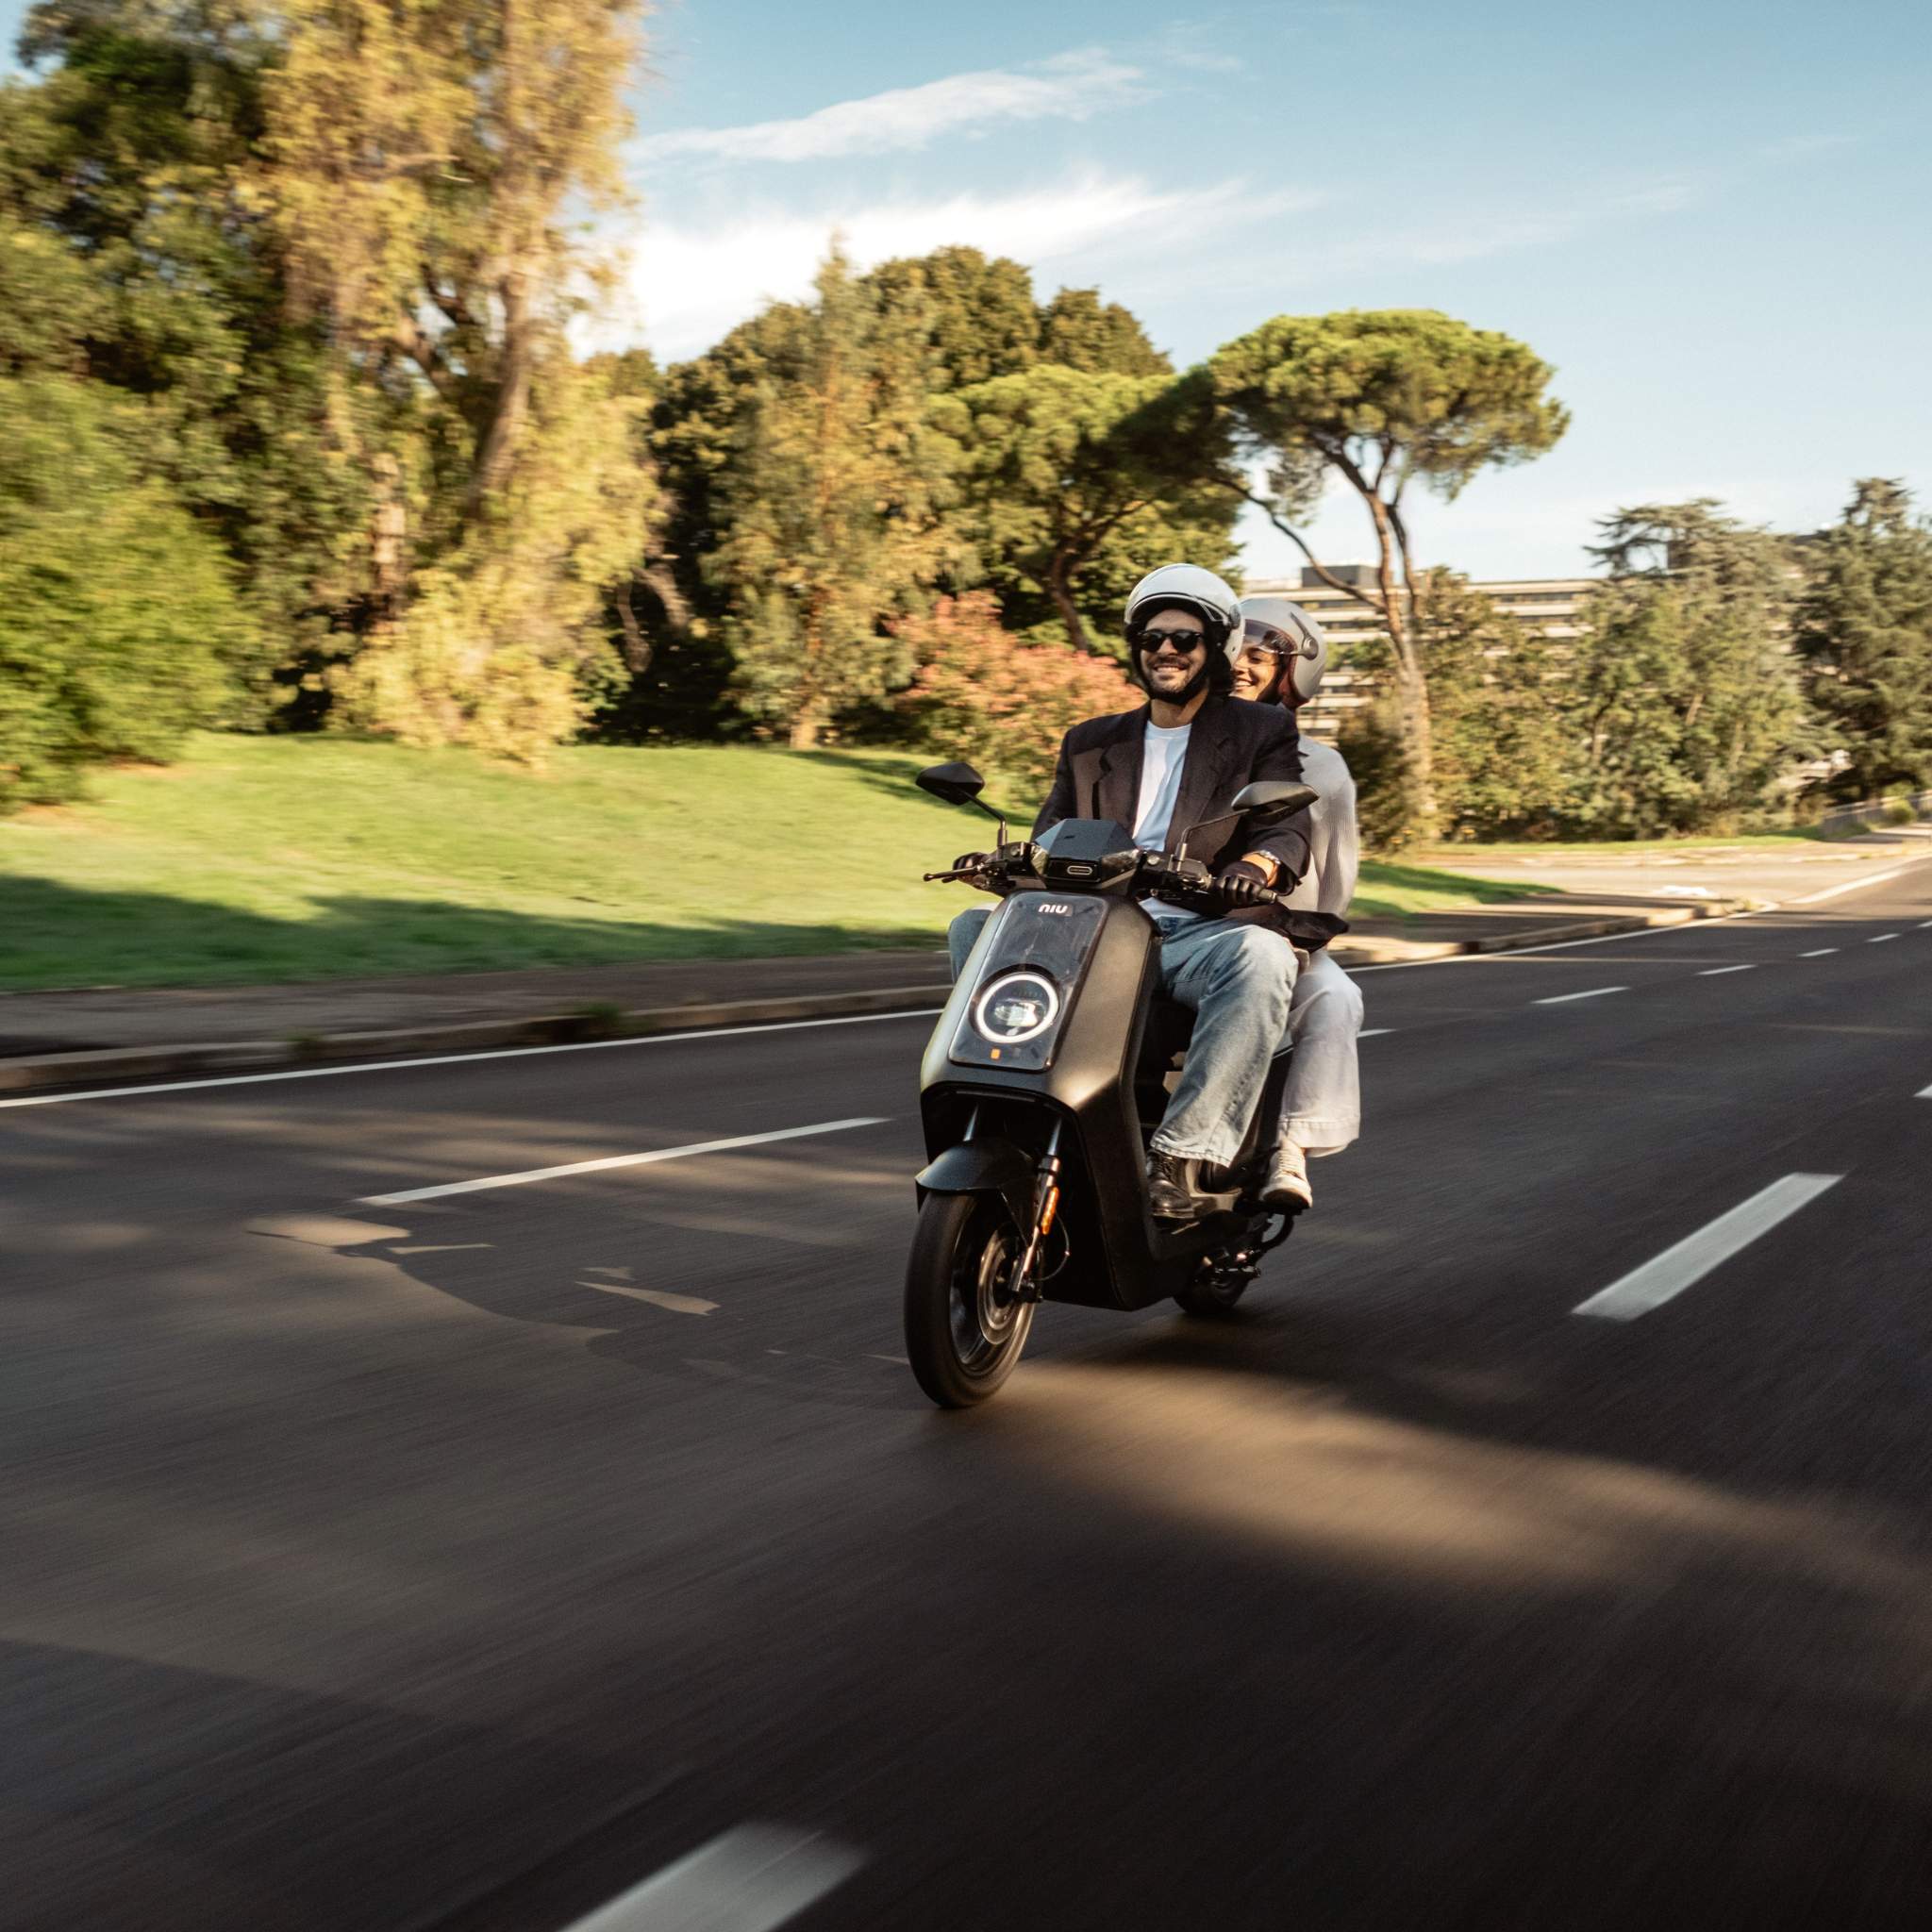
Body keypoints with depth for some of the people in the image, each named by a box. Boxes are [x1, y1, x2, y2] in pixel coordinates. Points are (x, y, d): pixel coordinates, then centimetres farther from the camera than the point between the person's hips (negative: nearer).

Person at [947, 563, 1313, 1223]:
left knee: (1261, 956, -39)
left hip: (1204, 936, -4)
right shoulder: (1090, 744, 24)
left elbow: (1290, 828, -2)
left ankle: (1183, 1150, -39)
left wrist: (1255, 865, -27)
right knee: (976, 927, -15)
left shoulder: (1261, 732, 13)